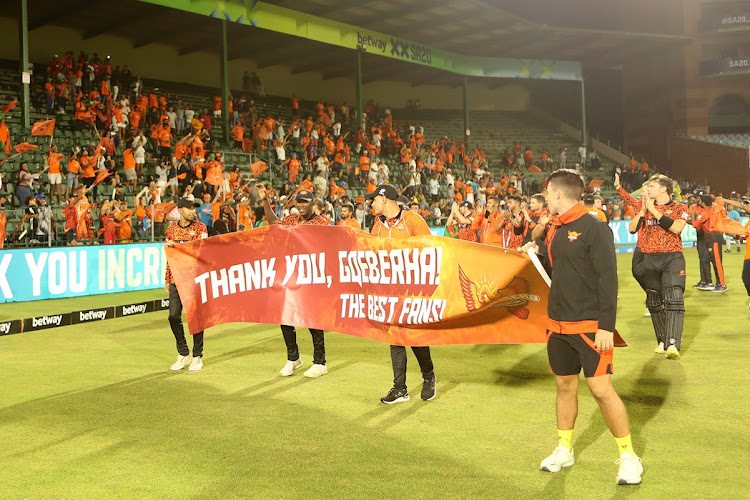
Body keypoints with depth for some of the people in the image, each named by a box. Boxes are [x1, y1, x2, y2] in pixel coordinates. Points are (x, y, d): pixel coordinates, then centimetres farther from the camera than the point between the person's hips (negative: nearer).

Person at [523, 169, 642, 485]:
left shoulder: (594, 228, -13)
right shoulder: (556, 231, 11)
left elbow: (608, 279, -17)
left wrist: (607, 326, -20)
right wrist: (536, 254, 5)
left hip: (590, 326, -7)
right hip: (558, 324, 7)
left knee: (601, 389, -6)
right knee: (565, 385, 14)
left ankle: (628, 456, 8)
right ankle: (564, 450, 27)